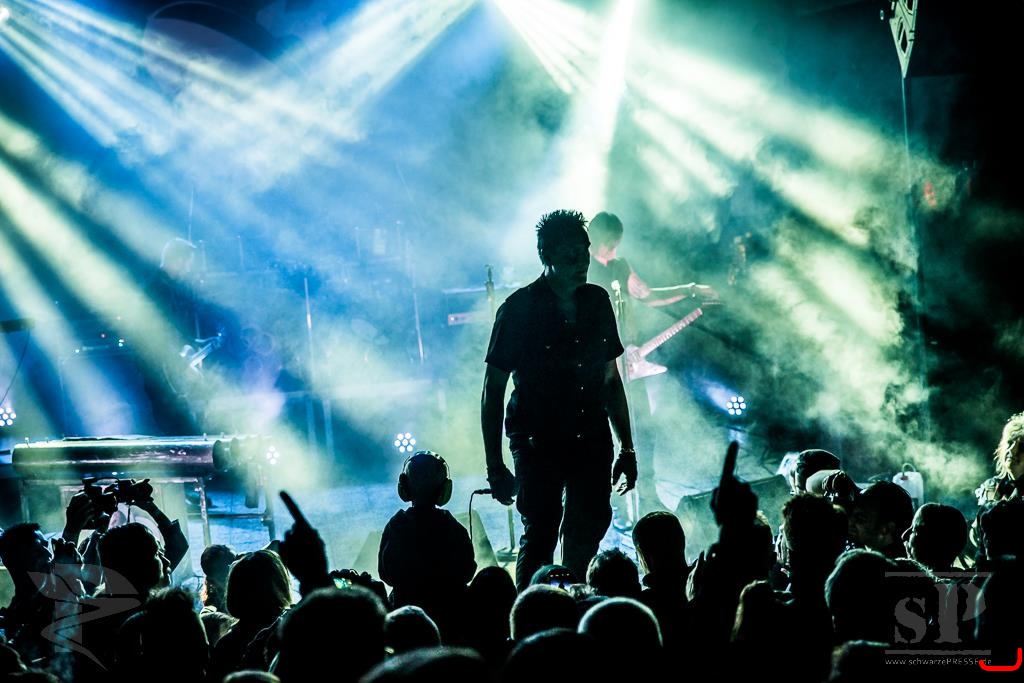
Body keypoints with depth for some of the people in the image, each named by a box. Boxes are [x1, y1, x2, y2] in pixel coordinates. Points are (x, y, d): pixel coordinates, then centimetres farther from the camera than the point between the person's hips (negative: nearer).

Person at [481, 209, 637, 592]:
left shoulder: (597, 302, 7)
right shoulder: (519, 309, -9)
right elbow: (492, 392, -7)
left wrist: (627, 449, 13)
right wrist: (494, 466, -11)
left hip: (592, 442, 5)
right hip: (538, 442, -5)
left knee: (588, 534, 9)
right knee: (539, 538, -10)